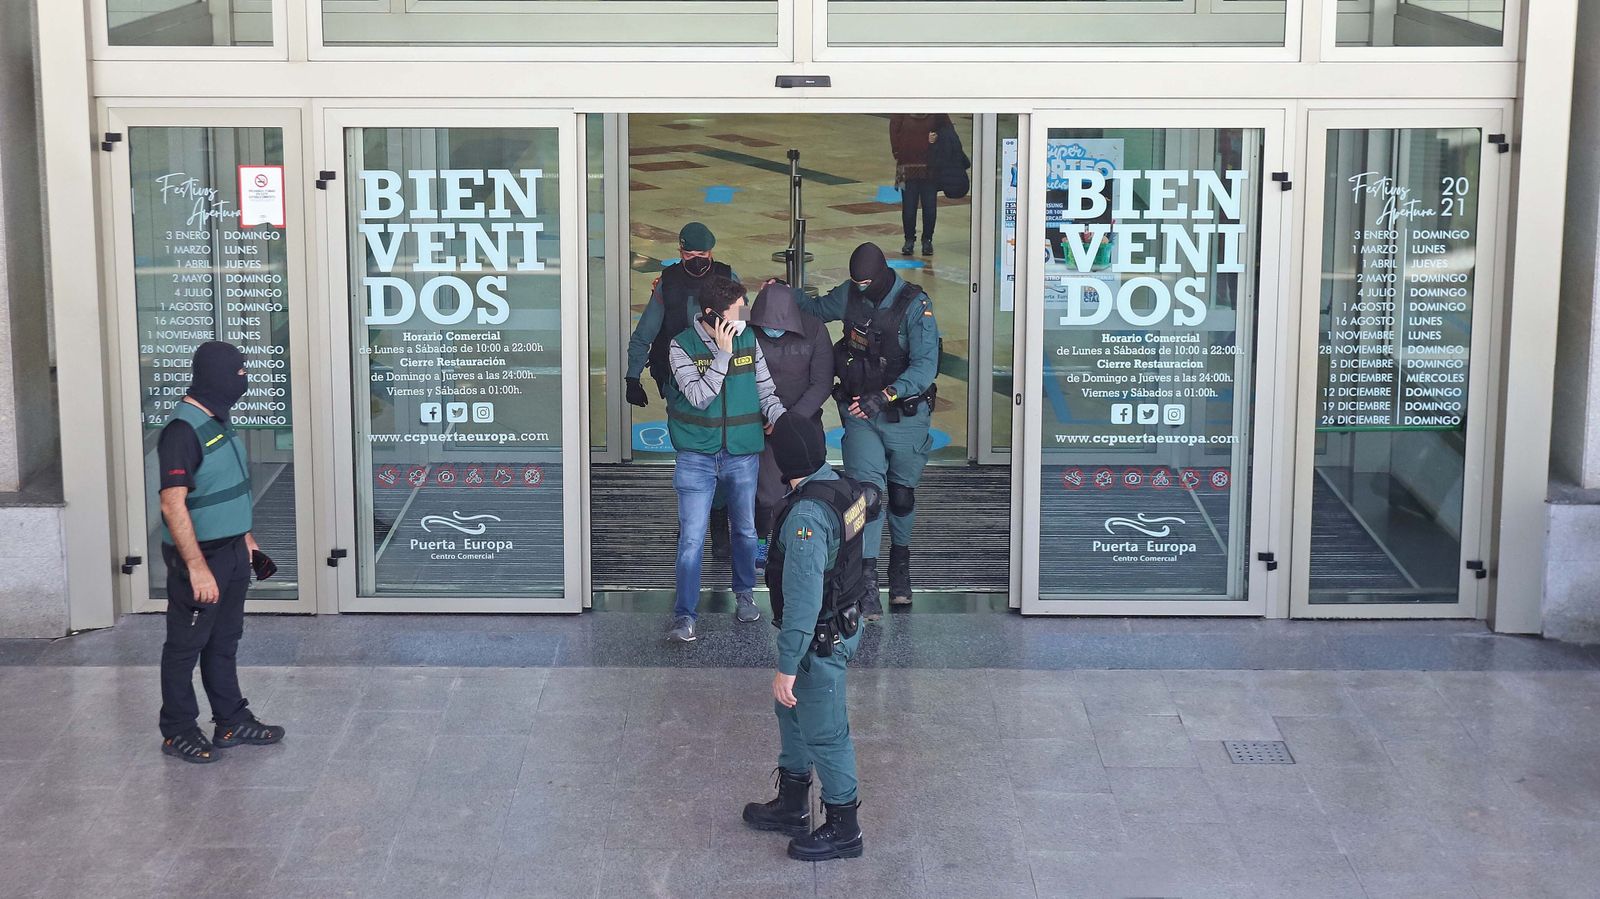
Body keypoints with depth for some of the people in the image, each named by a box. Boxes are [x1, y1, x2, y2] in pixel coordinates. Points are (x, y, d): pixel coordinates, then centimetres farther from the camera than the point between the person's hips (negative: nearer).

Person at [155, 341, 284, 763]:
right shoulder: (183, 430, -21)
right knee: (186, 644, 4)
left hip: (232, 552, 9)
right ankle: (177, 731, 15)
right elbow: (173, 505, -24)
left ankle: (232, 721, 26)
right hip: (199, 556, -9)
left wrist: (247, 541, 20)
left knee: (225, 641, 17)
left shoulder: (218, 422, 9)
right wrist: (197, 566, -26)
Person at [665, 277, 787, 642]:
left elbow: (765, 388, 5)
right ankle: (684, 615, 1)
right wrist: (723, 354, -23)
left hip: (743, 455, 3)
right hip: (697, 457, -3)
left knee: (745, 530, 17)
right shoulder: (683, 346, -9)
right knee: (692, 537, -6)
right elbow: (699, 397, -19)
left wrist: (779, 415, -15)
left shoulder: (749, 340, 1)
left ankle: (744, 593, 39)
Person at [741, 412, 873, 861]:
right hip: (842, 619, 10)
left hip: (819, 640, -10)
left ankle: (843, 828, 25)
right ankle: (792, 806, 41)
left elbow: (802, 601, -31)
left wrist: (787, 667, -24)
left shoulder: (806, 516, -31)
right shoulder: (843, 487, -4)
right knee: (791, 712, 24)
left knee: (824, 732, 7)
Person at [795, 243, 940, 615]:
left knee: (902, 494, 14)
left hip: (904, 415, -2)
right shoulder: (849, 295, -1)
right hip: (860, 415, 2)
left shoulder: (915, 305, -16)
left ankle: (900, 564, 38)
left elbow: (925, 366, -24)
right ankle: (867, 579, -13)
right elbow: (816, 308, 21)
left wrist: (884, 396, -34)